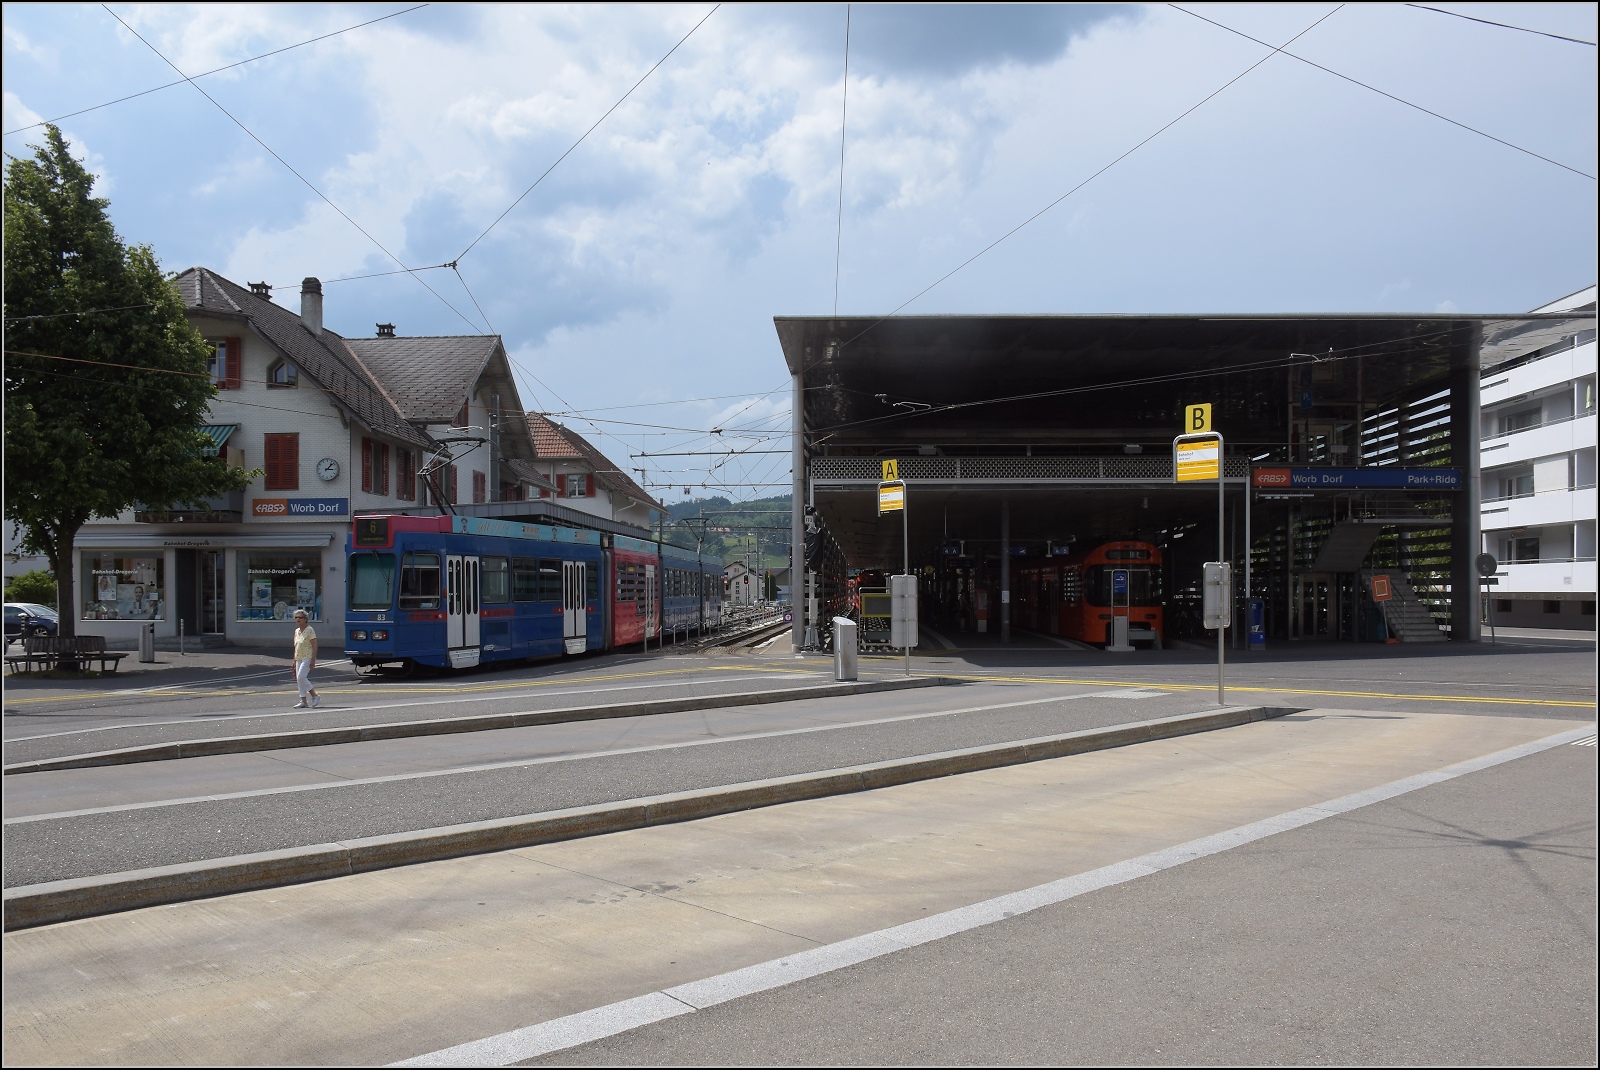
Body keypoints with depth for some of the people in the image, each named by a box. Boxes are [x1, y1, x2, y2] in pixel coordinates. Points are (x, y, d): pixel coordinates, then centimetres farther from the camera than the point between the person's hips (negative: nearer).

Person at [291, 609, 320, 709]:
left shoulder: (309, 630, -9)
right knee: (298, 679, 4)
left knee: (301, 677, -18)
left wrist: (313, 660, -19)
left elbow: (314, 646, -13)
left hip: (307, 658, -8)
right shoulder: (297, 631, 14)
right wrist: (294, 661, 17)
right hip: (299, 658, 8)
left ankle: (315, 696, -6)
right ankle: (303, 701, 8)